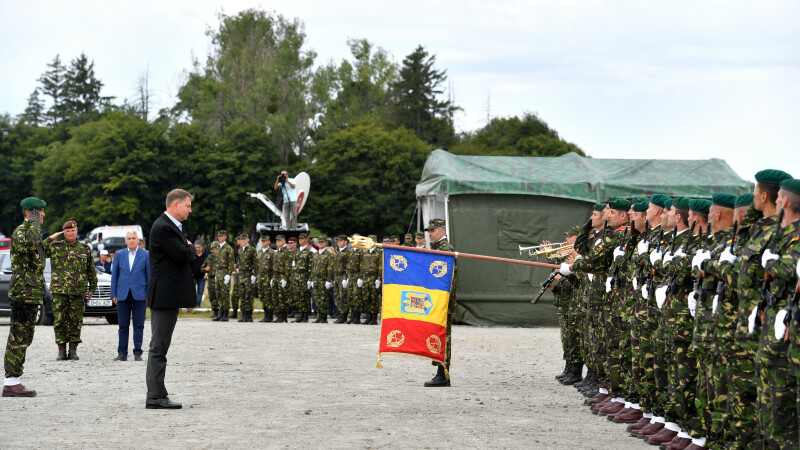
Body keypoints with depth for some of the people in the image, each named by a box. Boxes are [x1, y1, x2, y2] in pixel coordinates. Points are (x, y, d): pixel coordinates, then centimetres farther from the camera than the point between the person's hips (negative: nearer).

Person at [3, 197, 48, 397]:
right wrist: (34, 224, -26)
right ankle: (11, 383, -7)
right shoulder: (21, 231, -12)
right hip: (24, 293, -10)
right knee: (18, 338, -9)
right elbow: (23, 247, -37)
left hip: (31, 294, 10)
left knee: (23, 338, 11)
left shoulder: (29, 232, 20)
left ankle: (13, 382, 14)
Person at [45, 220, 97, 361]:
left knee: (76, 321, 2)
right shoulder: (55, 247, 6)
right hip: (59, 291, -1)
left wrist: (92, 289, 12)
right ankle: (61, 351, 7)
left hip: (78, 291, 1)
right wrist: (50, 238, -9)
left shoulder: (85, 249, 9)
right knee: (60, 321, 0)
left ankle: (73, 351, 10)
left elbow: (91, 270, 14)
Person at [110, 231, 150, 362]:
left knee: (138, 325, -2)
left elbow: (149, 275, 4)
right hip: (123, 295, 2)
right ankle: (122, 353, 8)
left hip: (139, 295, -2)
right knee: (123, 325, 4)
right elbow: (114, 275, 11)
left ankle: (137, 353, 4)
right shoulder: (119, 255, 10)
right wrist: (114, 294, 5)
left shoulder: (146, 255, 4)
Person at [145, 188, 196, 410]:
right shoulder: (163, 228, -16)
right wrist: (190, 246, -1)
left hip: (170, 296, 11)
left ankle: (157, 395, 16)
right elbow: (182, 254, -20)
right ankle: (155, 397, -5)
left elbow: (186, 255, 22)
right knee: (158, 348, -7)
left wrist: (188, 249, 2)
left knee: (160, 347, 12)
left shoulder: (172, 226, 19)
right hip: (164, 295, -11)